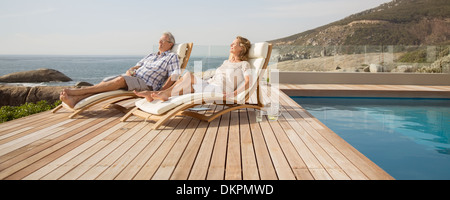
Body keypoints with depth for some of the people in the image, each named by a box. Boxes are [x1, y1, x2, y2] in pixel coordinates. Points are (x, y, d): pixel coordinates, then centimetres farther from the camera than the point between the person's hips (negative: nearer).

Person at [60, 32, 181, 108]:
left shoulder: (172, 57, 8)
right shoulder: (151, 56, 29)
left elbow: (174, 76, -5)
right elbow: (137, 66, 26)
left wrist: (160, 92, -14)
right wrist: (130, 71, 1)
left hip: (147, 85, -7)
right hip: (133, 79, 7)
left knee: (120, 80, -32)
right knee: (105, 82, -18)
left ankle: (76, 91, -31)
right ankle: (74, 100, -35)